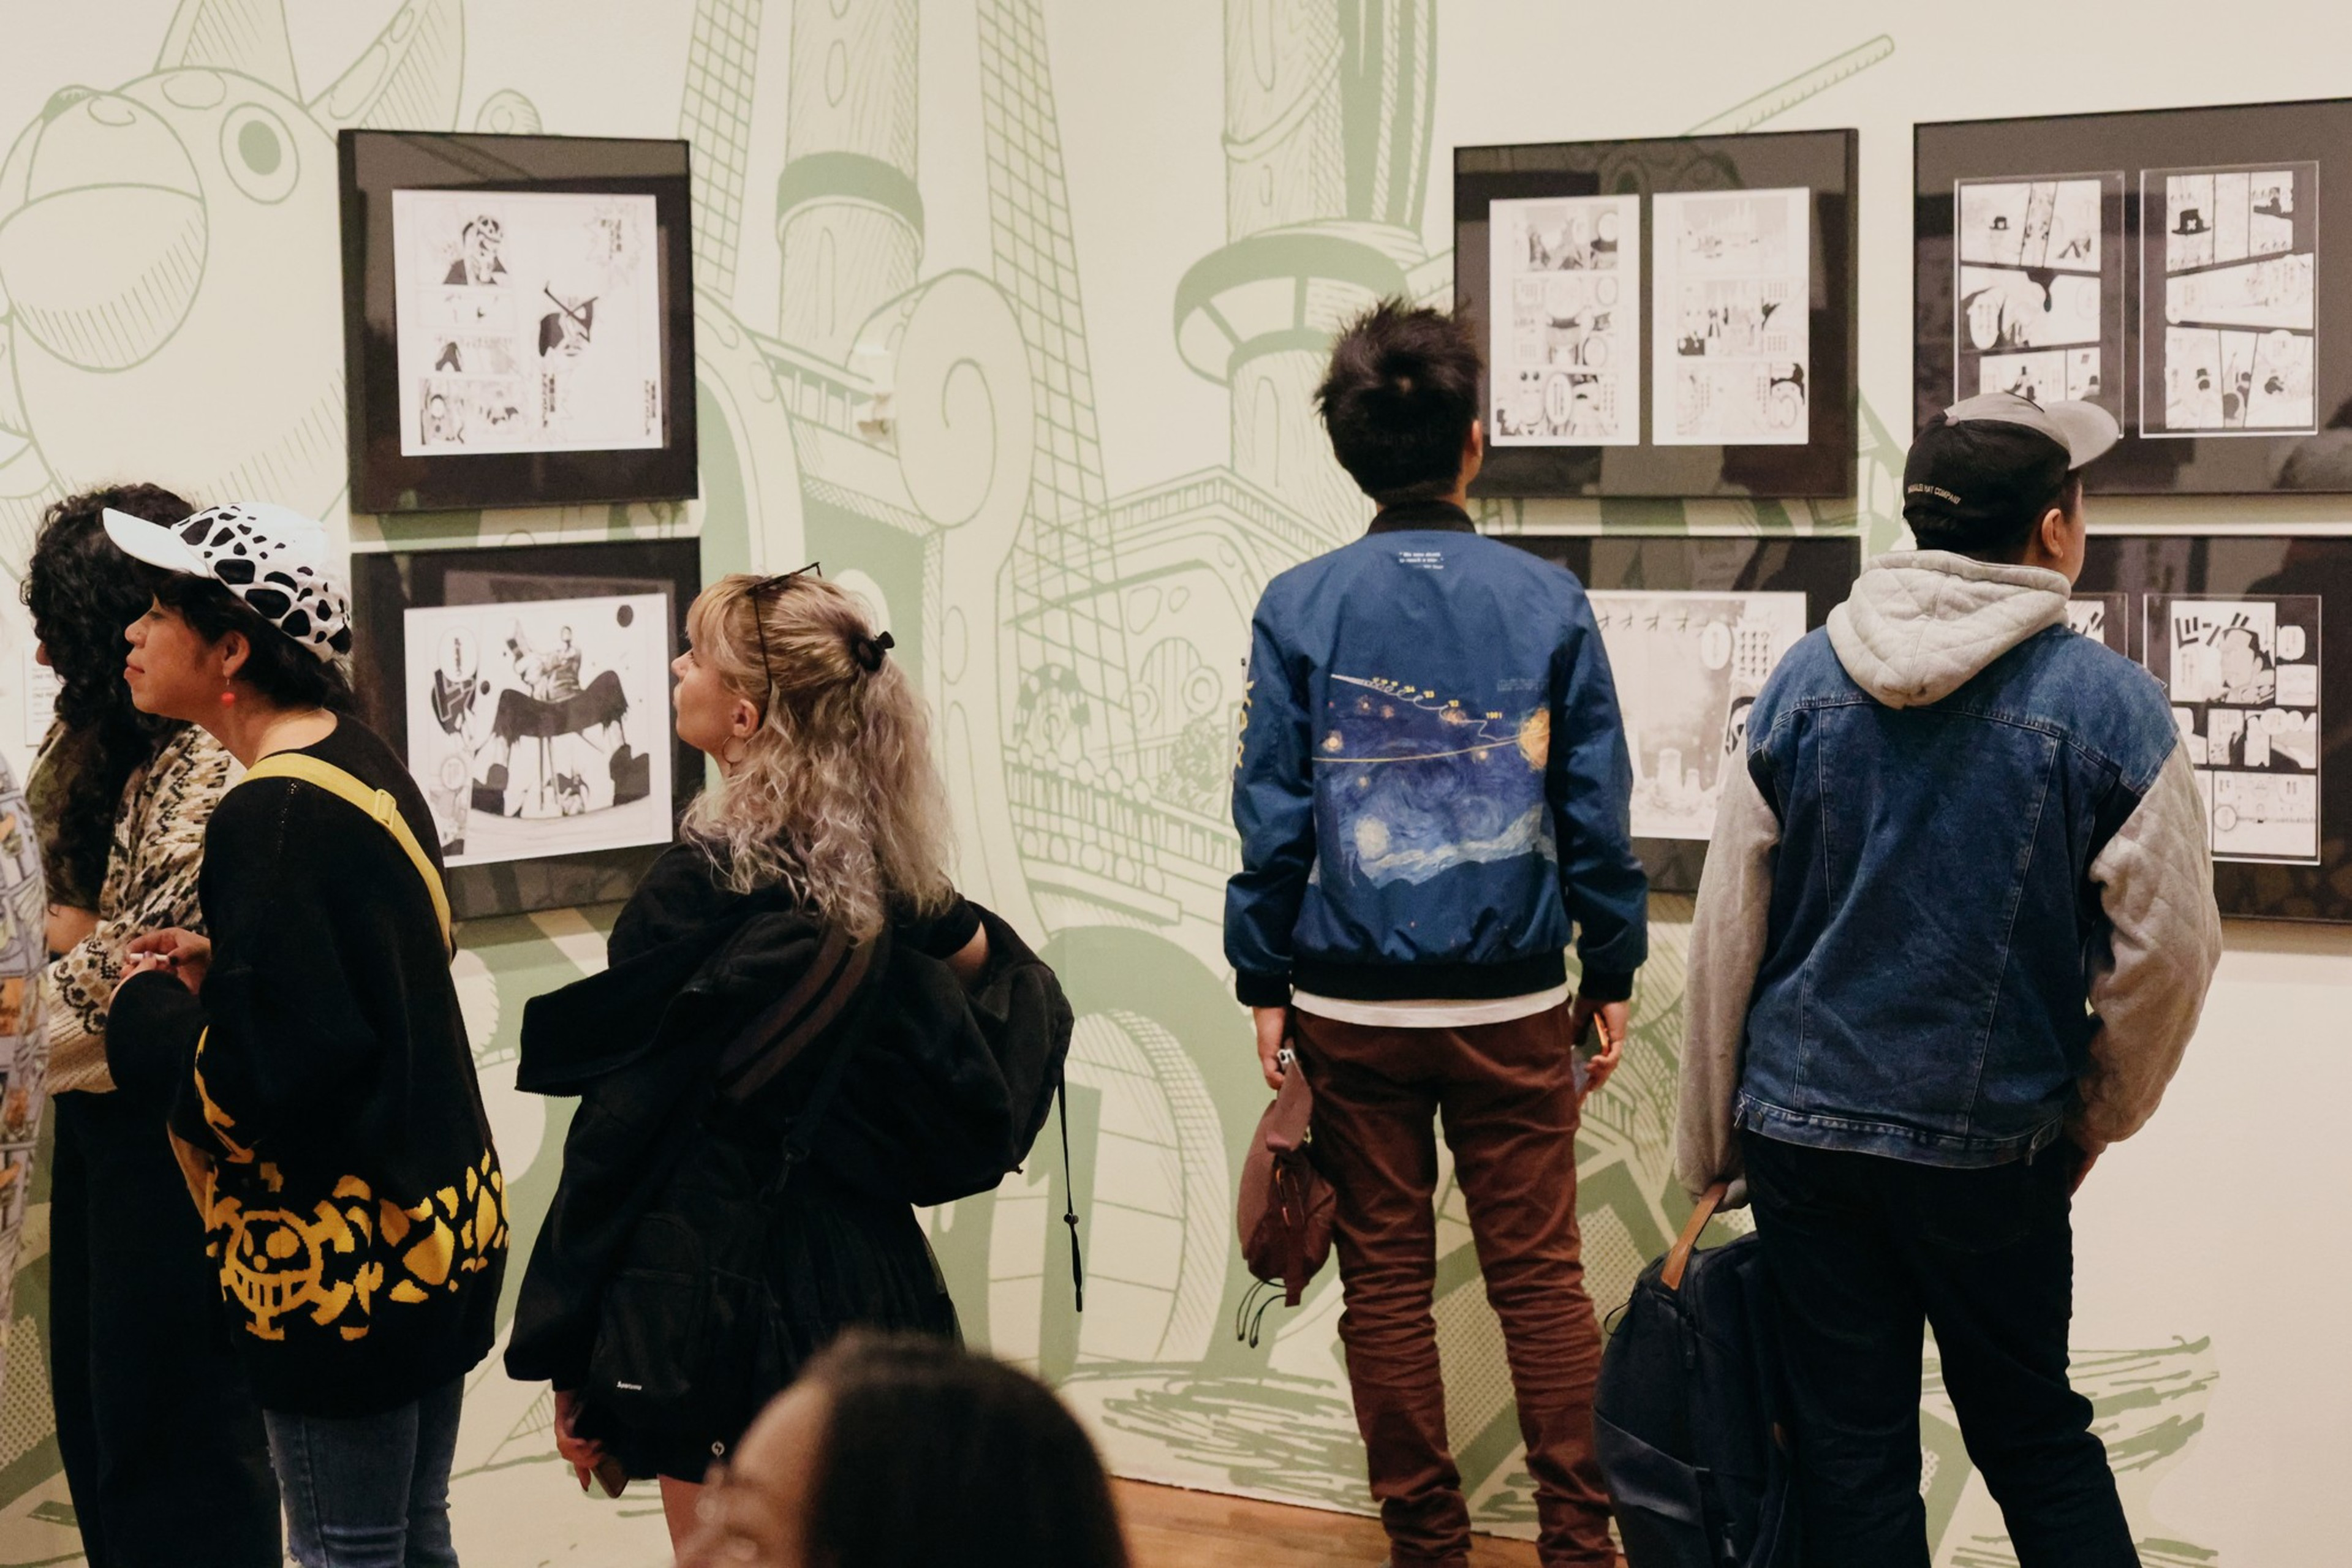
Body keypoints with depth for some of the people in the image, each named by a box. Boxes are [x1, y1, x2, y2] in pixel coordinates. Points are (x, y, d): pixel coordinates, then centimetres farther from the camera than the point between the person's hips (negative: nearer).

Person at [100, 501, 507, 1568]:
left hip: (344, 1272, -9)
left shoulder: (269, 819, -22)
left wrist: (149, 1010, -7)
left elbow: (253, 1084, -24)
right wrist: (222, 973, 8)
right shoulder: (365, 764, 5)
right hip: (439, 1228, 9)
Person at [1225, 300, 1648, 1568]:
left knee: (1385, 1280, 9)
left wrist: (1265, 982, 6)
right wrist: (1612, 974, 10)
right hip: (1514, 1004, 0)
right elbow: (1596, 809, 1)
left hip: (1352, 1006, 0)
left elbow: (1272, 812, -2)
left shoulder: (1299, 606, -5)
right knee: (1540, 1275, 7)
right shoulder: (1547, 601, -3)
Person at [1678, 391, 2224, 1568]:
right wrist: (2097, 1120, 10)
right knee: (2035, 1437, 15)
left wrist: (1709, 1144, 9)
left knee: (1848, 1448, 10)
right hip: (1992, 1147, -2)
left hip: (1802, 1126, 2)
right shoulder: (2111, 706, -11)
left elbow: (1725, 927, -1)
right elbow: (2168, 954, -8)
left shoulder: (1804, 680, -3)